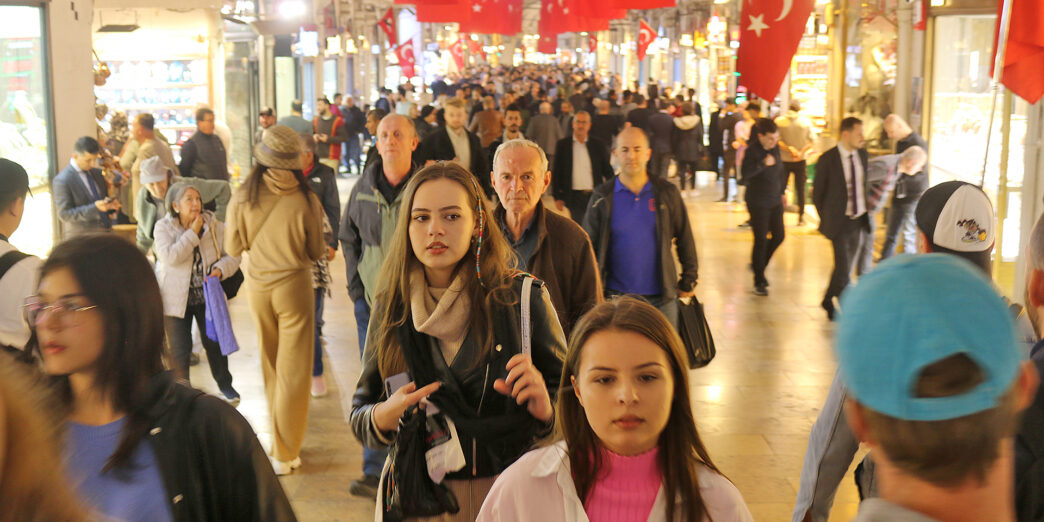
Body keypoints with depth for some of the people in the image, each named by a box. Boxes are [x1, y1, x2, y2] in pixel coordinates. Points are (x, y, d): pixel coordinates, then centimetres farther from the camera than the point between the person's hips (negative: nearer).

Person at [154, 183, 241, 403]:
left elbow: (232, 255, 0)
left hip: (208, 295, 2)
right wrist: (193, 232, -22)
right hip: (176, 299, -2)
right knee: (179, 348, 4)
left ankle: (225, 384, 32)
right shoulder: (164, 227, -9)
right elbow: (170, 256, -25)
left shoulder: (214, 225, -3)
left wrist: (221, 269, -21)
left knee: (215, 342, 12)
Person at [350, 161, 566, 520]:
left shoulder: (523, 298, -8)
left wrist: (545, 409, -25)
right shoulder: (391, 308, -1)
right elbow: (359, 417, 5)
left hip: (508, 493, -1)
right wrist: (383, 416, -17)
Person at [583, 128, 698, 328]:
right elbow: (588, 247, 5)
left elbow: (685, 241, 10)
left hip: (660, 298, 1)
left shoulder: (667, 193, 2)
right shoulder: (602, 197, 0)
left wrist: (688, 283, 11)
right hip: (615, 297, -1)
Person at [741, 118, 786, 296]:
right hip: (758, 203, -7)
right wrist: (763, 164, -34)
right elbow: (745, 173, -30)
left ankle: (758, 265, 31)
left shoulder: (775, 147, 4)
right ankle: (759, 282, 7)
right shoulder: (752, 150, -16)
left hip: (775, 200, 7)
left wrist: (782, 191, 20)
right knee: (761, 240, -4)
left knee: (779, 236, 9)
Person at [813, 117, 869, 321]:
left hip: (859, 220, 6)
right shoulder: (827, 159, -12)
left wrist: (867, 214, 13)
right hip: (840, 221, -5)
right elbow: (817, 193, -3)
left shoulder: (863, 155, 4)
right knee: (843, 269, -10)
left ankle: (828, 301, 35)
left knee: (846, 266, 15)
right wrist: (826, 220, 1)